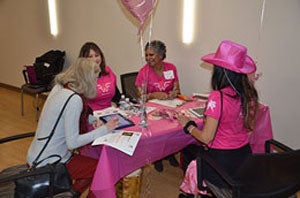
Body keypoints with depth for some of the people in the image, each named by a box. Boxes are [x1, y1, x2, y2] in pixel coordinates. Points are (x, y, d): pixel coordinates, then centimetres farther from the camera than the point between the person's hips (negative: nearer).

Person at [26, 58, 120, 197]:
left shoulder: (59, 88, 1)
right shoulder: (74, 100, -24)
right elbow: (72, 142, -23)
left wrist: (91, 120, 4)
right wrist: (104, 129, -17)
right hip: (48, 164, -8)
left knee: (90, 164, 17)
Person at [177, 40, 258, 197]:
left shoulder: (217, 97, -26)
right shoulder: (249, 94, -6)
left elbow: (206, 138, -21)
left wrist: (188, 125, -4)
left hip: (221, 162, -6)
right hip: (245, 156, 6)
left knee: (188, 150, 23)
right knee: (196, 148, 28)